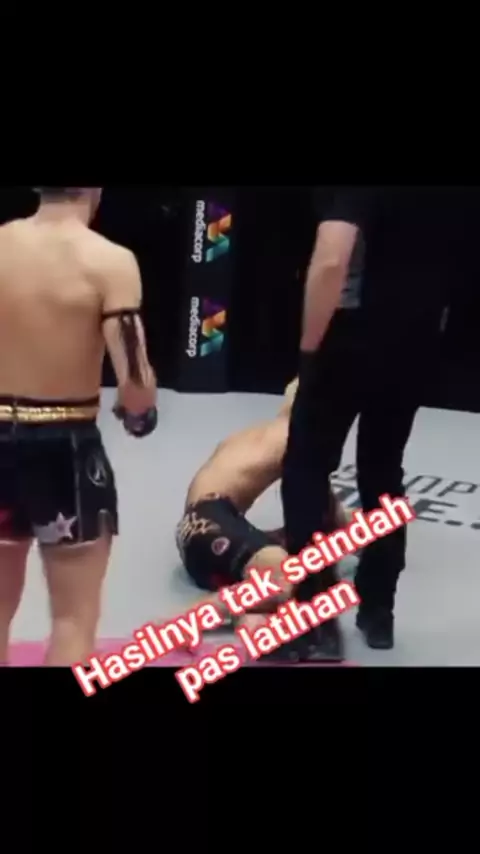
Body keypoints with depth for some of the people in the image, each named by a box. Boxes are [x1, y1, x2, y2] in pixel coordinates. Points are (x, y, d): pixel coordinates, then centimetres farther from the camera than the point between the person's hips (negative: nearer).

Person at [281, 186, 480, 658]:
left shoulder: (358, 192, -17)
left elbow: (331, 261, -30)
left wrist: (309, 345, -19)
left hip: (351, 340, -6)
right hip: (414, 344, 6)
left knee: (306, 467, 7)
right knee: (383, 471, 18)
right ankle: (378, 611, 22)